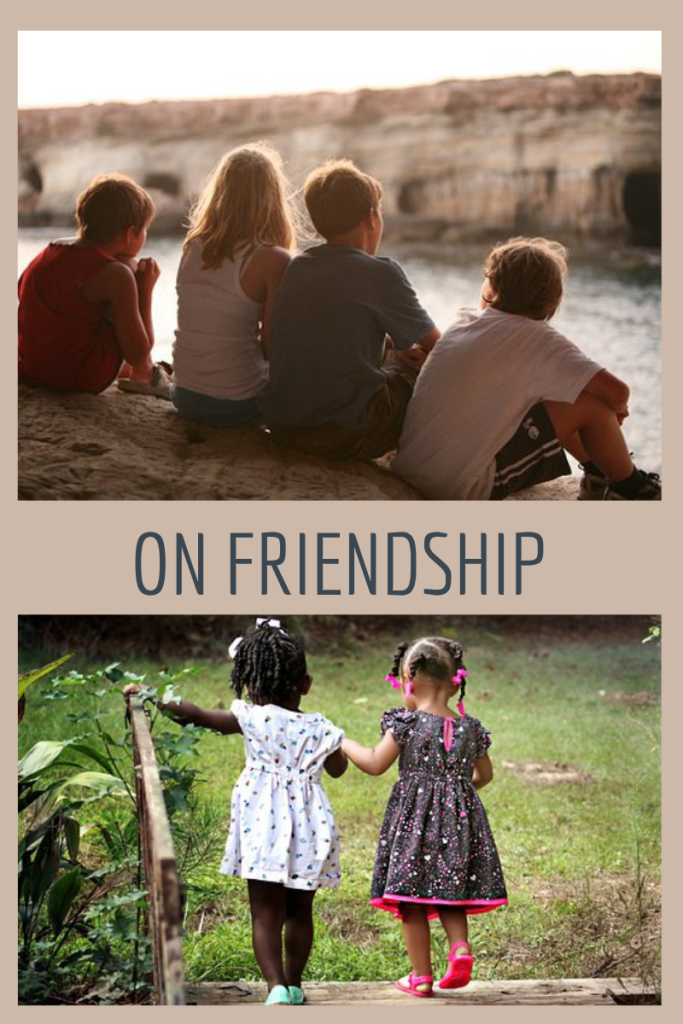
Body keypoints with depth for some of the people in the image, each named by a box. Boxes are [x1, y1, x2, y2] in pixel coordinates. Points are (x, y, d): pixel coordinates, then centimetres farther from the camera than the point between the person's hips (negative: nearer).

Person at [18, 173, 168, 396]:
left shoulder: (50, 250, 5)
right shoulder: (115, 274, -16)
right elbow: (138, 354, -12)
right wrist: (146, 289, 0)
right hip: (81, 380, -8)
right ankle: (143, 376, 13)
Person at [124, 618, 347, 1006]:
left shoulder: (253, 718, -5)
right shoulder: (319, 728, 2)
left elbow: (198, 715, -2)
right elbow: (337, 768, 18)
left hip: (264, 826, -3)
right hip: (309, 830, 3)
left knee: (266, 914, 1)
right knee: (299, 912, 15)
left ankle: (277, 986, -12)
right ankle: (294, 985, 24)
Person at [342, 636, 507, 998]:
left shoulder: (406, 723, -9)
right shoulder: (470, 728, 5)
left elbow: (376, 764, -7)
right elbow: (484, 775, 15)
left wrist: (345, 744, 8)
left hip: (414, 818, -4)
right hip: (458, 817, 4)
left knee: (411, 899, 3)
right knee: (449, 893, 16)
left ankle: (421, 977, 6)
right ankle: (460, 946, -8)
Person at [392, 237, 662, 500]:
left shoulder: (463, 322, 8)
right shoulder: (537, 339, -10)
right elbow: (616, 391, -17)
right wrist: (617, 408, 8)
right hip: (464, 489, -7)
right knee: (591, 404, -3)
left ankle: (599, 474, 38)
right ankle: (633, 491, 19)